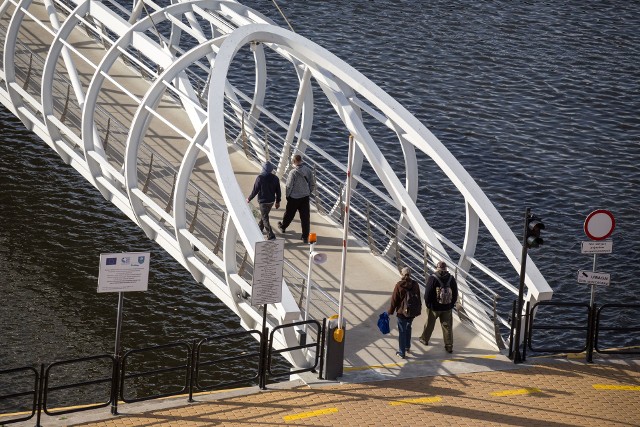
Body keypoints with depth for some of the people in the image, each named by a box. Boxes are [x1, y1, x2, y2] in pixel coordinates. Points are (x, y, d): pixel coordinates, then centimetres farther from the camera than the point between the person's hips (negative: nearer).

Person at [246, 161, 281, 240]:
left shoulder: (260, 178, -19)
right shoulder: (275, 178, -4)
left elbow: (255, 190, -13)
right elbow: (278, 191, 3)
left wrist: (249, 198, 3)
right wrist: (278, 202, 16)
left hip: (263, 201, -6)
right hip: (271, 201, 6)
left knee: (265, 218, 0)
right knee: (264, 215, 27)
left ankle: (271, 236, -6)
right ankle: (260, 228, 45)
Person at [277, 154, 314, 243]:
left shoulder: (293, 172, -22)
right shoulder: (308, 170, -6)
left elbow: (289, 186, -16)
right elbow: (312, 185, 2)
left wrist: (287, 195, 1)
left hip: (294, 198, -3)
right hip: (305, 197, 4)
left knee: (289, 214, 20)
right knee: (305, 217, 7)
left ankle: (283, 226, 45)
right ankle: (305, 236, 9)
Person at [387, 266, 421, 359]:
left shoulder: (399, 285, -17)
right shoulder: (415, 284, -4)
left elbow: (394, 300, -11)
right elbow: (418, 298, 7)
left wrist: (390, 311, 0)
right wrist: (418, 309, 20)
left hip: (402, 312, -5)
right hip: (413, 311, 5)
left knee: (402, 331, 3)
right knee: (408, 328, 26)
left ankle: (402, 352, 7)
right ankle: (407, 347, 35)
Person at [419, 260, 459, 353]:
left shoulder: (433, 278, -16)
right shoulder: (451, 279, -4)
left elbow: (428, 293, -13)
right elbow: (455, 294, 3)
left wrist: (427, 304, 1)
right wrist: (452, 304, 14)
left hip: (434, 307, -2)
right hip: (447, 307, 2)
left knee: (429, 324, 19)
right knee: (447, 327, 8)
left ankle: (425, 339, 38)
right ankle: (449, 346, 9)